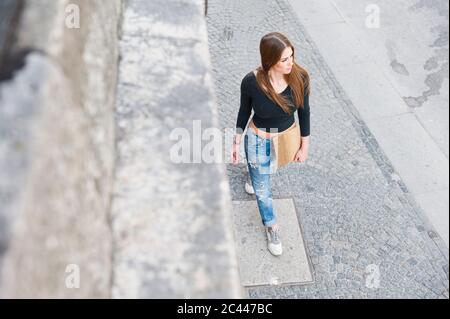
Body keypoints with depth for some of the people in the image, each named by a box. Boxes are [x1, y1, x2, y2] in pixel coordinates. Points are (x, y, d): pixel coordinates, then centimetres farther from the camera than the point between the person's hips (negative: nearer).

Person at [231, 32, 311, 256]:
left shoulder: (300, 77, -24)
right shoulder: (251, 82, -28)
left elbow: (304, 112, -9)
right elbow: (244, 111, -9)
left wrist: (305, 146, -1)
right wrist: (236, 143, -1)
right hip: (259, 141, -2)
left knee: (264, 170, 35)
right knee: (262, 190, 14)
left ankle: (254, 176, 72)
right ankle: (271, 226, 43)